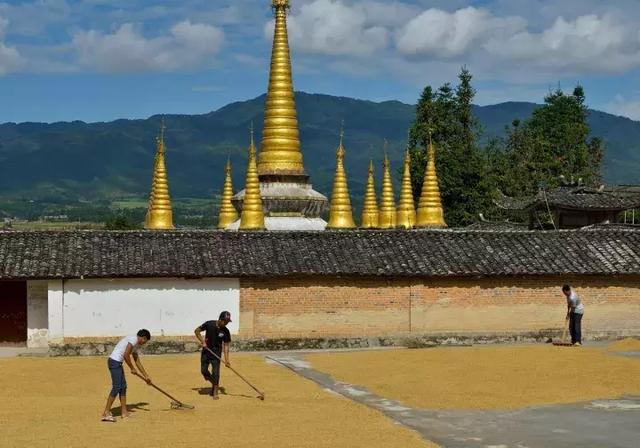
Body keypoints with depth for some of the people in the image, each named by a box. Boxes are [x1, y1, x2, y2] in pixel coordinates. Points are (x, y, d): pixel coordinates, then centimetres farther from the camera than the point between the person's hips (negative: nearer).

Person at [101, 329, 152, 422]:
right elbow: (126, 355, -21)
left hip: (117, 363, 11)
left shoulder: (136, 344, 21)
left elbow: (138, 362, 27)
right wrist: (132, 368, -10)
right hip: (115, 362, -11)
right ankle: (106, 413, -10)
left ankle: (124, 412, 18)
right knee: (116, 387, -11)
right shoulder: (133, 339, -10)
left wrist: (146, 376, 28)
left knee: (123, 386, 13)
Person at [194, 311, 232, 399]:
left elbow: (226, 345, -8)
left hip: (216, 353, -1)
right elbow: (197, 331, -3)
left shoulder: (226, 331, -11)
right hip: (206, 351, 1)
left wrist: (226, 360, -16)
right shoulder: (209, 324, -14)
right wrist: (202, 341, -14)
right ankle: (214, 383, 28)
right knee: (204, 371, 1)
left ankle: (215, 392, 4)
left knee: (215, 373, -6)